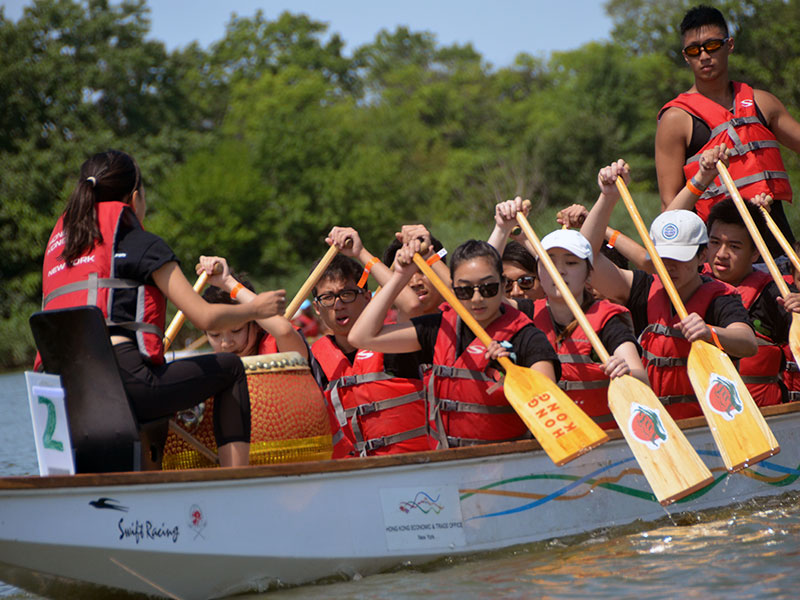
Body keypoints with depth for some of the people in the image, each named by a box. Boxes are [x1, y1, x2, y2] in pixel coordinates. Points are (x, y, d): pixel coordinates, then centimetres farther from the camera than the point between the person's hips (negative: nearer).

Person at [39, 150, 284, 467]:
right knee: (230, 368, 12)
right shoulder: (142, 244, 2)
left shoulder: (59, 239, 20)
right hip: (123, 383, -7)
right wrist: (256, 308, 18)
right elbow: (205, 317, 0)